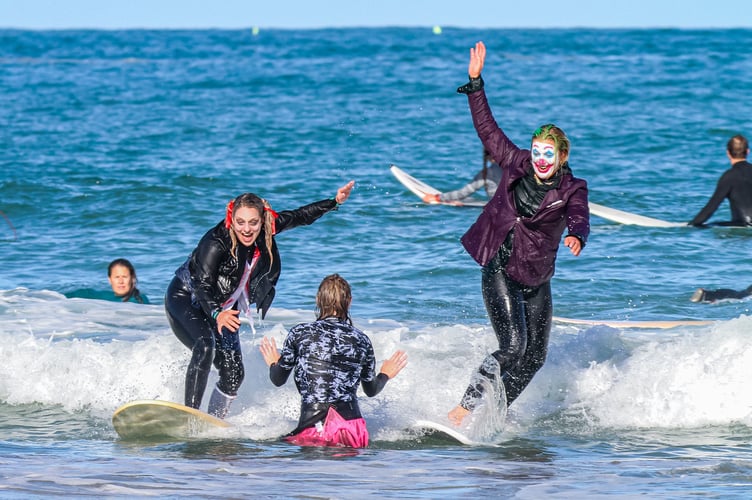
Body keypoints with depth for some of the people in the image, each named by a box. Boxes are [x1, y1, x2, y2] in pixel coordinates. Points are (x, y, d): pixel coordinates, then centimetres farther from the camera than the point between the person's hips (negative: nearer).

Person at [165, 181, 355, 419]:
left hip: (223, 309, 7)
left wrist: (335, 202, 2)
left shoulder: (265, 232, -12)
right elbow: (202, 283, -40)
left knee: (234, 373, -1)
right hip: (185, 299, -7)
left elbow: (299, 217, 4)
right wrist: (217, 314, -57)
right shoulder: (216, 242, -31)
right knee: (205, 345, -33)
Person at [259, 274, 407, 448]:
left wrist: (273, 364, 37)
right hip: (353, 432, 2)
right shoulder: (362, 340, 10)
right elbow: (371, 390, 23)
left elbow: (278, 380, 13)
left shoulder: (300, 333, 4)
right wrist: (385, 375, 45)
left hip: (313, 427, -2)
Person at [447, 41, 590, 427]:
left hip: (537, 280, 2)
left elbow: (579, 219, -26)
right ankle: (464, 408, -12)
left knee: (534, 357, 7)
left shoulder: (572, 189, -6)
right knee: (513, 346, -18)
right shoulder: (516, 164, -2)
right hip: (499, 272, -2)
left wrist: (576, 237, -49)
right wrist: (475, 83, 1)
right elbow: (487, 128, 4)